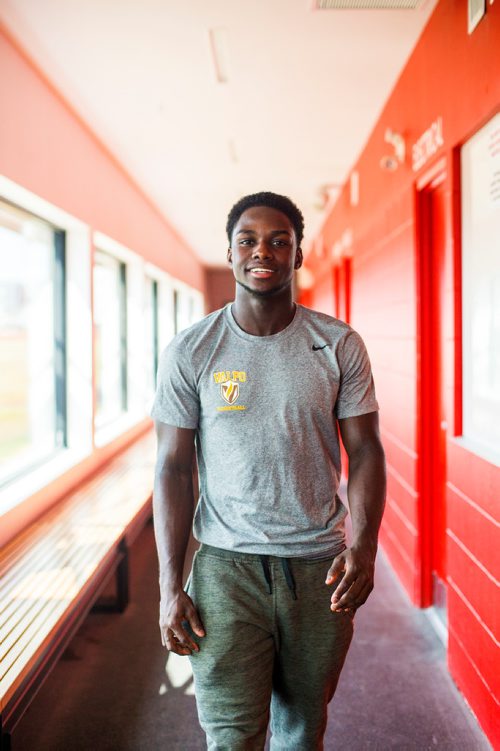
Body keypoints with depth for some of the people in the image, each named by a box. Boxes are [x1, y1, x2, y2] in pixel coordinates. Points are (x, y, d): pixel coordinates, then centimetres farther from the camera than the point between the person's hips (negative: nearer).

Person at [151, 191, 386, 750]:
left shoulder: (339, 346, 0)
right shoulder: (189, 352, -2)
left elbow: (365, 450, 1)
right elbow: (173, 468, -1)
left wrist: (364, 546, -15)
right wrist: (169, 585, -6)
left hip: (319, 568, 2)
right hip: (226, 567, -1)